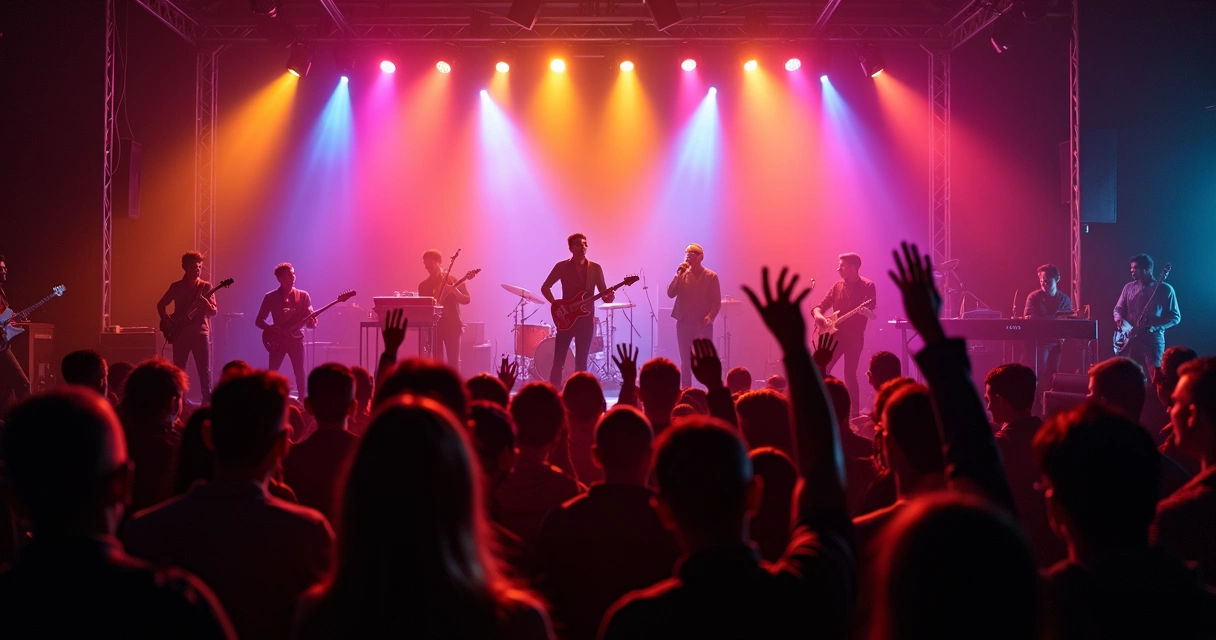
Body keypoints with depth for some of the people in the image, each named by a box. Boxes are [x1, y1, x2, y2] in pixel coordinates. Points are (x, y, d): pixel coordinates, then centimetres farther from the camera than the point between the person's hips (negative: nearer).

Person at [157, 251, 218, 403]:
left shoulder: (206, 287, 2)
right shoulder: (176, 286, 5)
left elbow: (214, 312, -2)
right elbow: (161, 305, 16)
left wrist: (206, 304, -24)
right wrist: (167, 320, -1)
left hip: (201, 333, -1)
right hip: (180, 333, 1)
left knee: (205, 370, -4)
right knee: (178, 370, 4)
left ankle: (207, 401, 2)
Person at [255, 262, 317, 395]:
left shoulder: (303, 296, 4)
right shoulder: (270, 297, 1)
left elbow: (310, 321, 3)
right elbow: (259, 321, 3)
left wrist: (312, 322, -21)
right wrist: (270, 329, -15)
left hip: (296, 339, 1)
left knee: (299, 372, -2)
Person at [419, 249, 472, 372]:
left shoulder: (453, 280, 1)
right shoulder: (423, 285, 11)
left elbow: (467, 300, -5)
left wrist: (454, 290, -23)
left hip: (452, 325, -3)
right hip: (434, 326, 3)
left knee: (453, 362, -7)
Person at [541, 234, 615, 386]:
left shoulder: (595, 268, 5)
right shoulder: (562, 267, 1)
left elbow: (603, 292, 5)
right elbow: (545, 287, 5)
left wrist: (608, 297, -19)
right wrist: (555, 304, -10)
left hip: (586, 319, 1)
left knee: (581, 362, 3)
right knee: (558, 361, -5)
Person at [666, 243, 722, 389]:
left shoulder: (711, 276, -1)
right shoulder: (682, 275, 7)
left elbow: (717, 302, -2)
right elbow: (670, 293, -4)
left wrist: (710, 316, -18)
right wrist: (678, 274, -9)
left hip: (703, 324, -3)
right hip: (684, 323, 3)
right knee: (685, 361, 6)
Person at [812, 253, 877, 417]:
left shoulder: (867, 286, -3)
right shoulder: (837, 286, 12)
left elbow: (871, 311, -13)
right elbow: (820, 307, 12)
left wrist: (867, 311, -37)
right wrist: (818, 315, -11)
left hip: (854, 337, -5)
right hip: (835, 335, 5)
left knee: (850, 375, -6)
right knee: (821, 371, -2)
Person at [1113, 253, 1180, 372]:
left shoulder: (1165, 289, 0)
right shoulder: (1129, 287, 12)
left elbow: (1175, 317, 0)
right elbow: (1118, 308, 16)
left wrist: (1154, 326, -15)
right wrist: (1119, 319, -8)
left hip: (1153, 340, -4)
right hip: (1130, 339, 4)